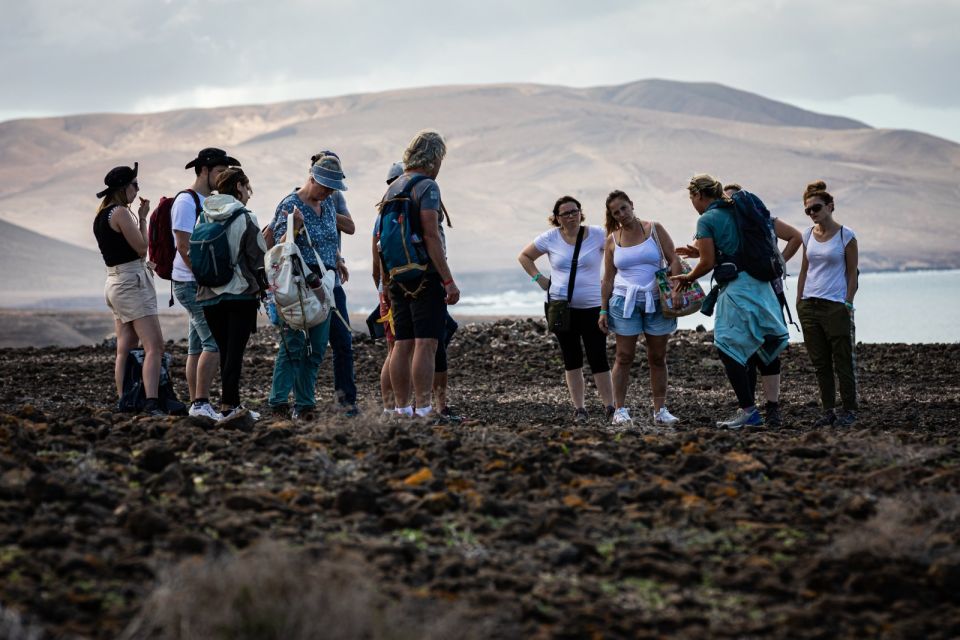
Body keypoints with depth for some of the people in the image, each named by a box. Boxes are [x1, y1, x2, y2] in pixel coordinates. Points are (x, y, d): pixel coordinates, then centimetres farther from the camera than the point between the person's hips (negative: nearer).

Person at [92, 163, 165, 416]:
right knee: (154, 346, -14)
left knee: (125, 348, 11)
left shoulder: (101, 215, 14)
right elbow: (142, 247, -11)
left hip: (114, 281, 10)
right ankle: (151, 403, -25)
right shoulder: (120, 213, -14)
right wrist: (143, 218, -2)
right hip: (132, 281, -10)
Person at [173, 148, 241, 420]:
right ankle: (201, 403, -13)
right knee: (215, 342, -14)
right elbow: (184, 247, -17)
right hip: (192, 283, -9)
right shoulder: (186, 201, -11)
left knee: (198, 347, 9)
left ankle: (196, 404, 11)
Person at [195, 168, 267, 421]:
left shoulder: (202, 219, 7)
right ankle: (228, 405, -5)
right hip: (241, 295, -5)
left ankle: (233, 404, 16)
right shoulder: (245, 218, -7)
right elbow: (258, 257, -5)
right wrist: (264, 287, 8)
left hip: (209, 296, 5)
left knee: (225, 352, 12)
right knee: (235, 352, -3)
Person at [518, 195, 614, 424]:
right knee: (572, 359, 7)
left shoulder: (597, 235, -4)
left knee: (598, 358, -5)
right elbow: (524, 256, 14)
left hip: (592, 306, -2)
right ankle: (579, 409, 13)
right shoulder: (550, 238, 1)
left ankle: (610, 408, 1)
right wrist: (539, 279, 3)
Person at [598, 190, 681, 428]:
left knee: (658, 358, 4)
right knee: (624, 357, -2)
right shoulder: (612, 240, 6)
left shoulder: (654, 229, 2)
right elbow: (608, 279, 9)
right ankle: (620, 410, 0)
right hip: (625, 301, 0)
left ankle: (660, 411, 7)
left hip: (656, 301, 0)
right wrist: (603, 310, 4)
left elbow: (674, 260, -1)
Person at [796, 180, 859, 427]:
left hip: (836, 305, -5)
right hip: (810, 305, 5)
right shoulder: (809, 235, 10)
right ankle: (828, 410, 13)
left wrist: (848, 304, -10)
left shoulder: (846, 235, -4)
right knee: (820, 363, 7)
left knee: (843, 361, -1)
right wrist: (799, 302, 10)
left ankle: (849, 410, 6)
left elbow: (852, 273, -4)